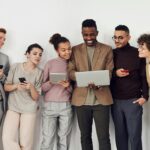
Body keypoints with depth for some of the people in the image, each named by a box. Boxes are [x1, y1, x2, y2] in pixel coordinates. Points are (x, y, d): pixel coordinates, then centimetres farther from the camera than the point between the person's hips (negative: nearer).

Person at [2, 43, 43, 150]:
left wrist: (31, 88, -23)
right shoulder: (15, 67, 0)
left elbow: (36, 97, -3)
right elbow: (6, 87, 3)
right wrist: (16, 86, -17)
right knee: (7, 139, -11)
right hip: (13, 108, 1)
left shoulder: (39, 72, -3)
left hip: (29, 110, -1)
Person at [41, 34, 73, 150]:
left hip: (66, 106, 1)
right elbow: (42, 87, 3)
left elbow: (73, 90, 9)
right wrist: (52, 82, -16)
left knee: (63, 140, 5)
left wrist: (68, 86, -11)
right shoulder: (50, 63, 2)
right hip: (50, 106, -1)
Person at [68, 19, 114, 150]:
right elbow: (70, 71, 1)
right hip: (82, 99, 2)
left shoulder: (107, 49, 6)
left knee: (104, 136, -1)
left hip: (101, 98, -1)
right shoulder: (75, 50, 9)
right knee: (85, 136, 11)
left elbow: (110, 73, 0)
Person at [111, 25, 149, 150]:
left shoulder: (137, 53, -2)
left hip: (133, 100, -3)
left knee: (134, 135, 1)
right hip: (115, 101, 3)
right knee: (120, 134, 10)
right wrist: (115, 73, -11)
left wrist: (145, 96, -8)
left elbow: (144, 76, 0)